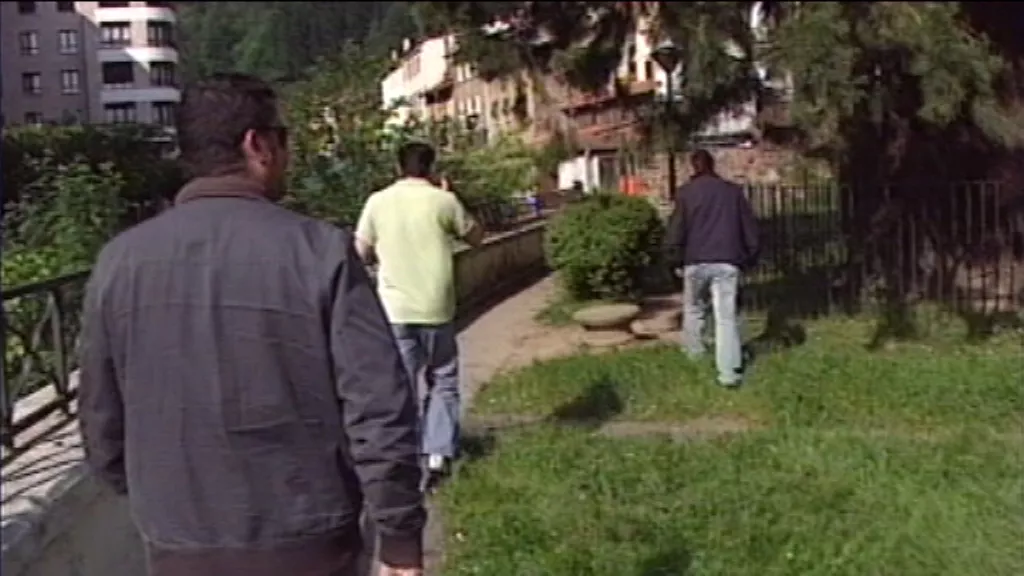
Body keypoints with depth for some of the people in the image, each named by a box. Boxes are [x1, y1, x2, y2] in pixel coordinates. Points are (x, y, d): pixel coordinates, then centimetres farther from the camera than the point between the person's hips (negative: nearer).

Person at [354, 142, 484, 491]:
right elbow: (476, 237, 10)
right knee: (443, 381, 14)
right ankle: (438, 453, 7)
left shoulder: (378, 202, 1)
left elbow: (362, 254, 6)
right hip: (435, 307, -1)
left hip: (395, 309, 1)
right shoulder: (443, 200, -4)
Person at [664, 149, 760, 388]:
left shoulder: (686, 191, 2)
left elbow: (677, 228, -1)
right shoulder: (733, 190, 11)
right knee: (727, 316, -1)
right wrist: (750, 257, 17)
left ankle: (694, 353, 27)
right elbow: (750, 226, 12)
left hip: (696, 261, -1)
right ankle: (729, 371, -7)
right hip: (727, 262, 1)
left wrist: (676, 258, 7)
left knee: (694, 308, 20)